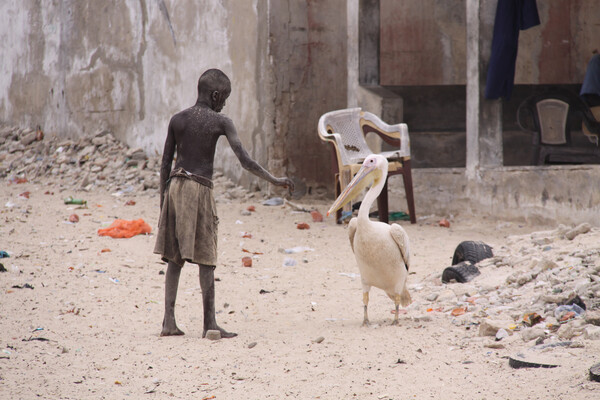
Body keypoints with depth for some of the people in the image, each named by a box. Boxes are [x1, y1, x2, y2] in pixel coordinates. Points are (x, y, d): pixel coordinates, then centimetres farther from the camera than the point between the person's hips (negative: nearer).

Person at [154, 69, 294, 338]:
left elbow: (165, 164, 9)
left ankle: (169, 321, 2)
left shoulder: (177, 120, 8)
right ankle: (209, 324, 0)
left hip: (175, 187, 4)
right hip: (201, 189, -4)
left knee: (174, 258, 9)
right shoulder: (221, 123, -4)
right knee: (205, 259, 0)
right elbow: (245, 161, -10)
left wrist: (163, 201, 16)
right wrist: (274, 180, -1)